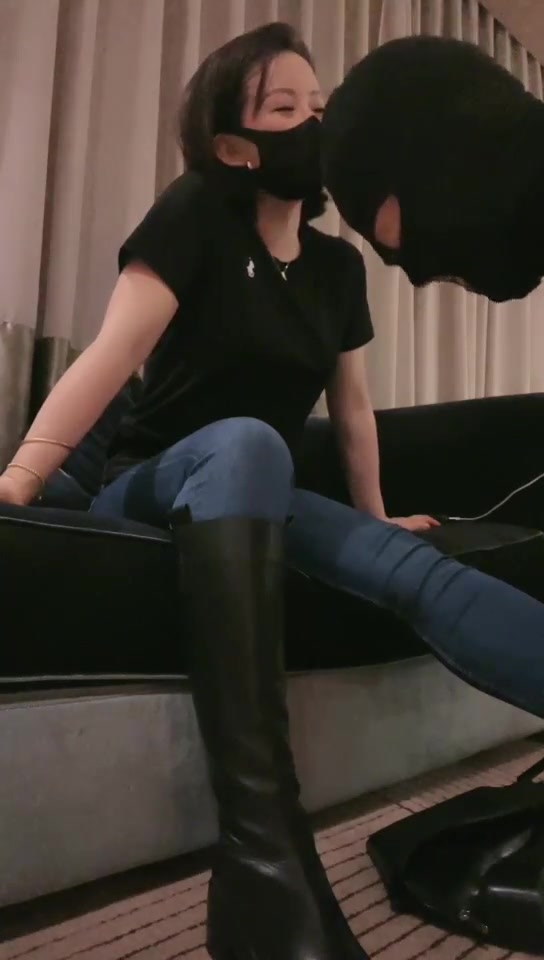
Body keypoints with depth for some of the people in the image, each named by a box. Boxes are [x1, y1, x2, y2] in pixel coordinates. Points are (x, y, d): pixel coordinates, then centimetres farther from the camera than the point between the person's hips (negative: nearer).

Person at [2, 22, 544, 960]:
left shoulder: (338, 264, 9)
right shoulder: (196, 213, -8)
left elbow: (352, 406, 15)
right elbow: (112, 354, -21)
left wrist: (375, 519, 19)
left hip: (261, 499, 5)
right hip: (154, 488, -5)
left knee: (415, 567, -23)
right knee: (244, 441, -40)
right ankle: (264, 862, -48)